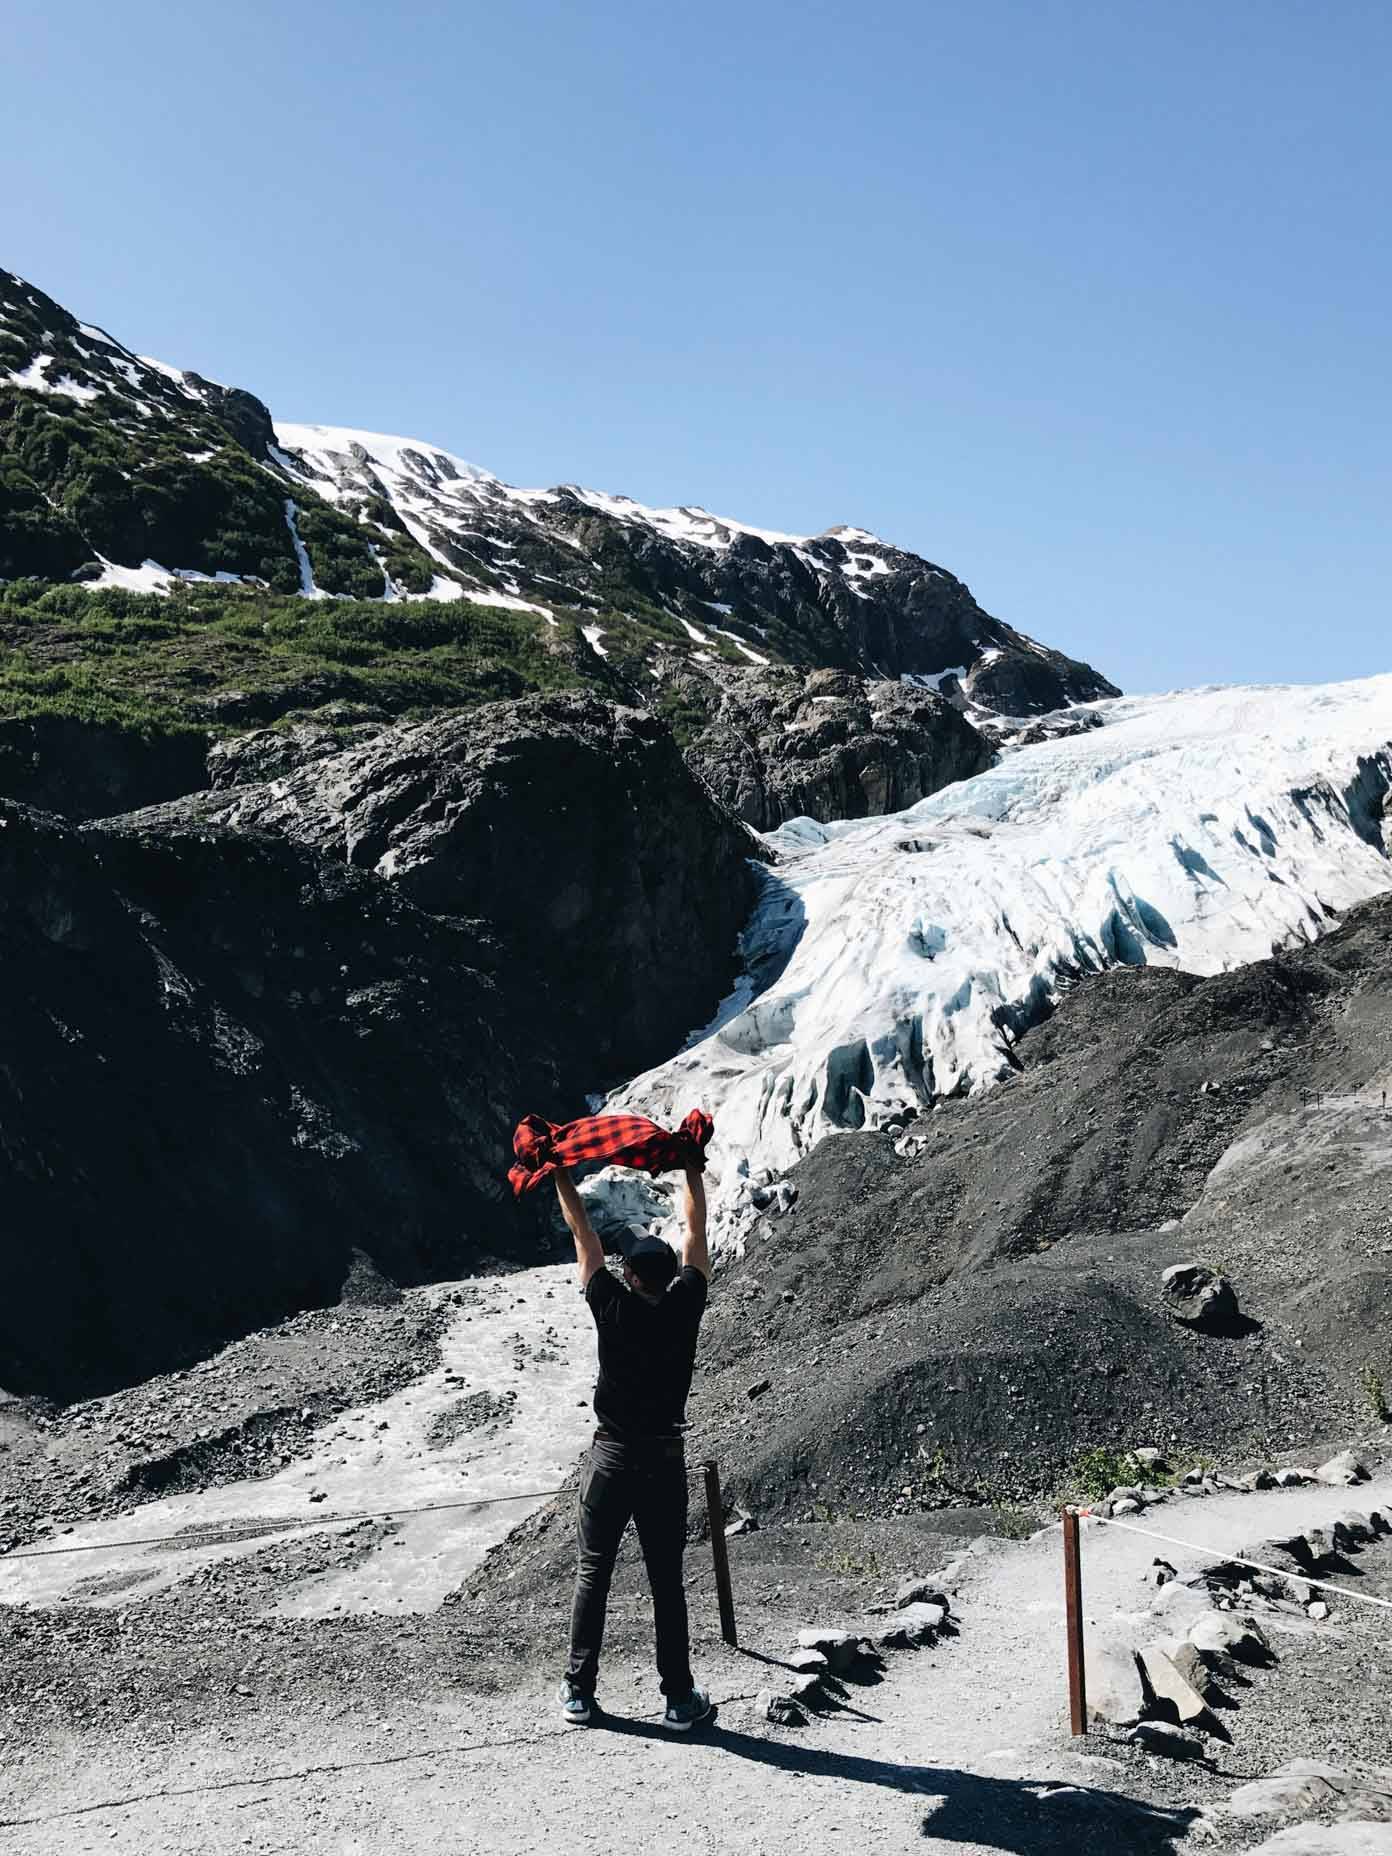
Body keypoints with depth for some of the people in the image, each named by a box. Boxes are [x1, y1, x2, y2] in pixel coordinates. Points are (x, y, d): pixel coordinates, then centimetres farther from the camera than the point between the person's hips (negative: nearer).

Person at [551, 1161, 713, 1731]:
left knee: (592, 1575, 11)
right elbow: (696, 1232, 3)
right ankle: (680, 1698, 13)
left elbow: (582, 1232, -2)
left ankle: (578, 1691, 17)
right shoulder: (684, 1309, -9)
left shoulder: (614, 1308, -12)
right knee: (667, 1582, 8)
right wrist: (691, 1169, 13)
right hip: (664, 1462, 1)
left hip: (611, 1459, -1)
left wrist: (560, 1173, 7)